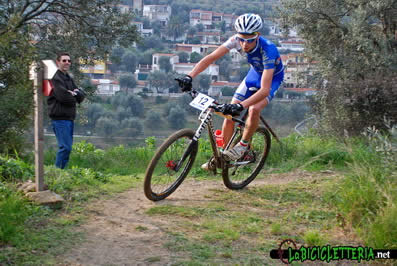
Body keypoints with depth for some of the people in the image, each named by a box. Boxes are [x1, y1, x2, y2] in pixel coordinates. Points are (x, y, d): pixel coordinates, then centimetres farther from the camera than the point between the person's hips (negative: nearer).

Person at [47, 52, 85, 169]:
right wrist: (74, 96, -1)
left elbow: (82, 95, 11)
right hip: (60, 118, -9)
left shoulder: (69, 79, 20)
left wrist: (75, 93, -11)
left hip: (70, 118, 9)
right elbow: (63, 96, -20)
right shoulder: (55, 78, -9)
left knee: (67, 146, 12)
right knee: (65, 147, -12)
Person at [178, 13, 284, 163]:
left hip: (273, 78, -5)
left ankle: (243, 145, -6)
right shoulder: (236, 40, -27)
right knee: (229, 113, -5)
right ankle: (221, 155, 10)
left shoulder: (268, 50, -40)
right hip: (255, 73, 5)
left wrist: (240, 106, -59)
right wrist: (189, 76, -40)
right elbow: (211, 57, -27)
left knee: (254, 109, -31)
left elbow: (265, 89, -47)